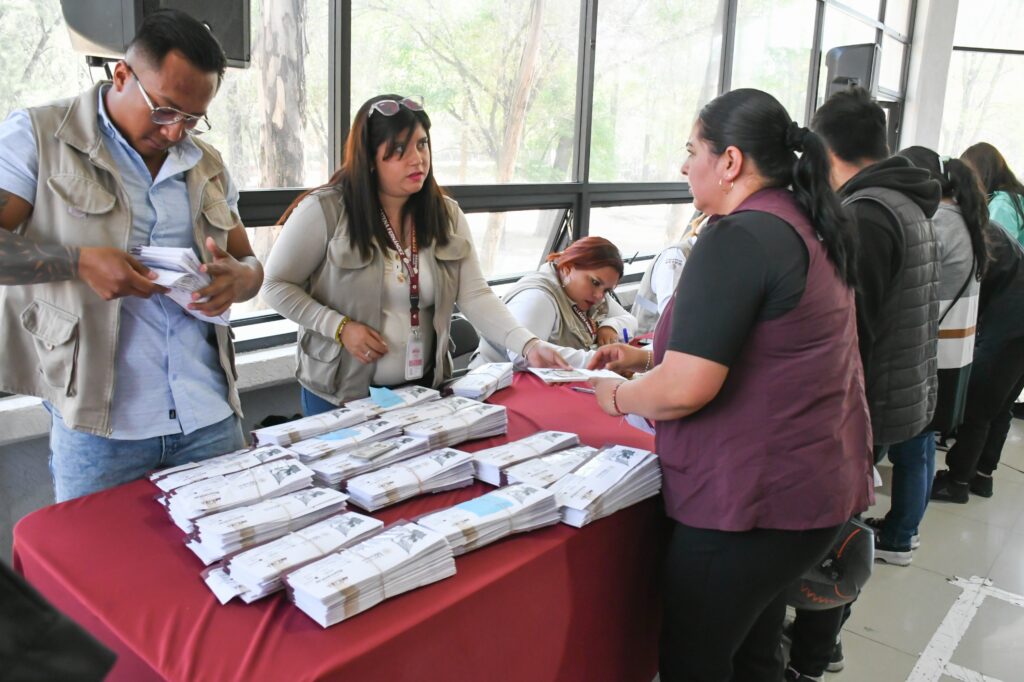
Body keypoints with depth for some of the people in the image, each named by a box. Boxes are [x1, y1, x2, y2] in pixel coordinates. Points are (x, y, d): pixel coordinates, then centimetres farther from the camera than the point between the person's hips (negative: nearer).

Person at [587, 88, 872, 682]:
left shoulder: (738, 238, -21)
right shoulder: (810, 229, 10)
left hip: (752, 500, -10)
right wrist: (647, 357, 15)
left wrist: (618, 396, -5)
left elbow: (685, 390, -25)